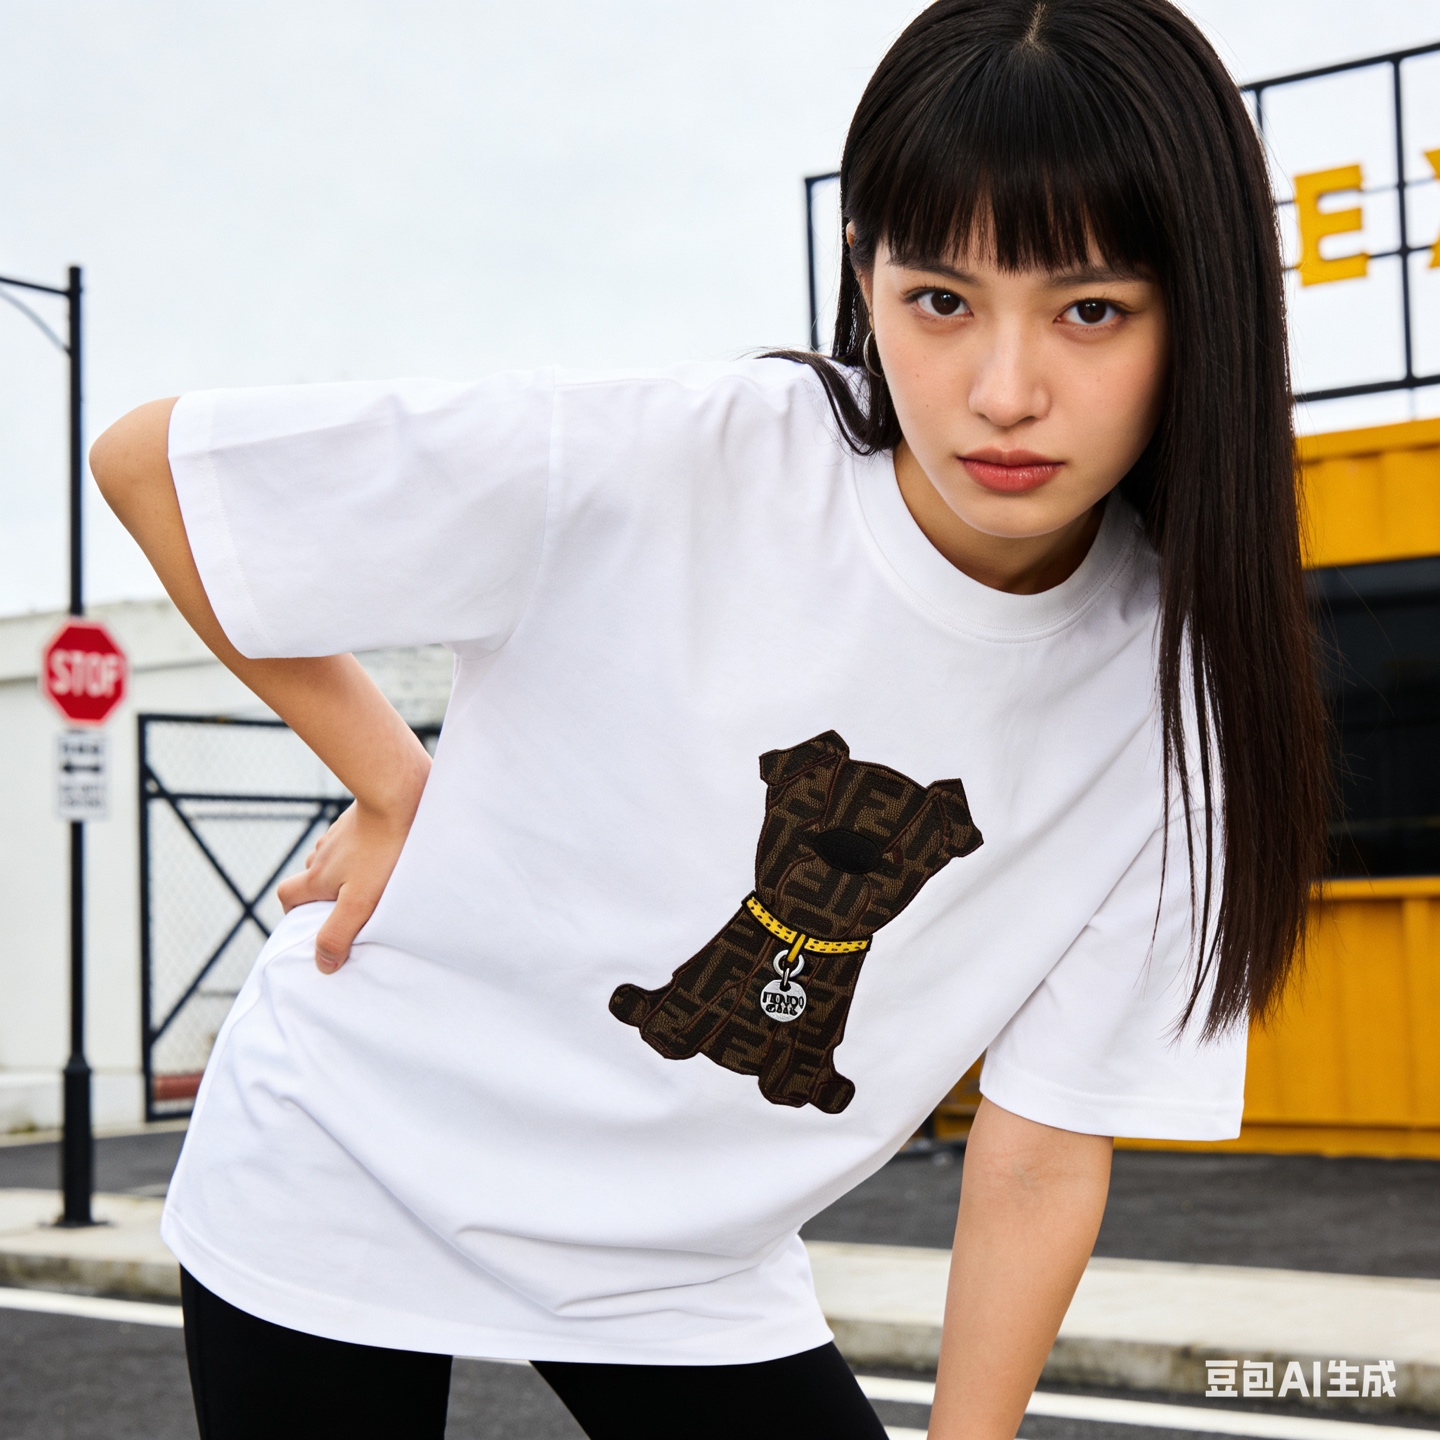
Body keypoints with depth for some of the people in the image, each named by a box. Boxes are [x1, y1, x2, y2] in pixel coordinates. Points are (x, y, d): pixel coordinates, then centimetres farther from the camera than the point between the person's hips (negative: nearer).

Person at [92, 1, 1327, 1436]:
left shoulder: (1177, 692, -15)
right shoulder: (651, 464, -26)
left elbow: (1042, 1156, -8)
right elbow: (143, 460, -15)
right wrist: (392, 788, -13)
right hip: (341, 1171, -2)